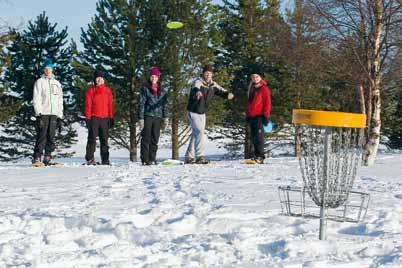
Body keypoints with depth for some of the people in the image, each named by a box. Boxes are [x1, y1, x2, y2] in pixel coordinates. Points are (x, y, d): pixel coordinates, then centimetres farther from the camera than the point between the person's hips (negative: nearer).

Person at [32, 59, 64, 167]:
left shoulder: (57, 83, 19)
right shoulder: (39, 82, 5)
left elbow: (60, 100, 19)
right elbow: (36, 99, -3)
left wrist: (60, 115, 11)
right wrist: (39, 112, -14)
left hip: (54, 114, 4)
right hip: (43, 113, -4)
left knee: (51, 137, 2)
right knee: (41, 136, -11)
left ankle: (47, 158, 7)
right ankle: (37, 158, -12)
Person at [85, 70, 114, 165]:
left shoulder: (107, 91, 11)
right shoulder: (91, 90, 3)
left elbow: (110, 105, 11)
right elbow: (88, 105, 0)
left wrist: (111, 117, 5)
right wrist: (88, 118, -7)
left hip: (105, 118, 3)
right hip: (94, 118, -3)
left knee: (104, 139, 7)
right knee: (92, 138, -5)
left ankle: (105, 160, 10)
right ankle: (90, 159, -3)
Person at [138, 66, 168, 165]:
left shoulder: (162, 91, 13)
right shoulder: (145, 89, 2)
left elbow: (165, 104, 15)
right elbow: (141, 104, -2)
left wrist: (165, 118, 6)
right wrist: (141, 118, -9)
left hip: (158, 117, 4)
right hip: (147, 116, -4)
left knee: (155, 140, 5)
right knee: (146, 139, -6)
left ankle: (152, 159, 10)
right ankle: (145, 160, -6)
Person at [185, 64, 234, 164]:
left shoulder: (213, 85, 3)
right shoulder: (198, 82, -19)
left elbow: (221, 91, -3)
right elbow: (195, 88, -41)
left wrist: (228, 94, -28)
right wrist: (197, 92, -66)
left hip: (202, 113, 8)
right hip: (193, 112, -8)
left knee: (195, 134, 12)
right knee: (200, 132, -17)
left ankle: (189, 157, 20)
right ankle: (199, 156, -17)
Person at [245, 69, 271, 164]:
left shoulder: (264, 89, -4)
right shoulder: (251, 89, 18)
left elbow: (267, 103, -8)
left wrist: (266, 116, -12)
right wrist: (247, 115, 20)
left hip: (259, 116, -8)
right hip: (251, 116, 8)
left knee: (259, 136, -13)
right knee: (253, 137, 8)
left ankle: (260, 156, -14)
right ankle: (256, 155, 14)